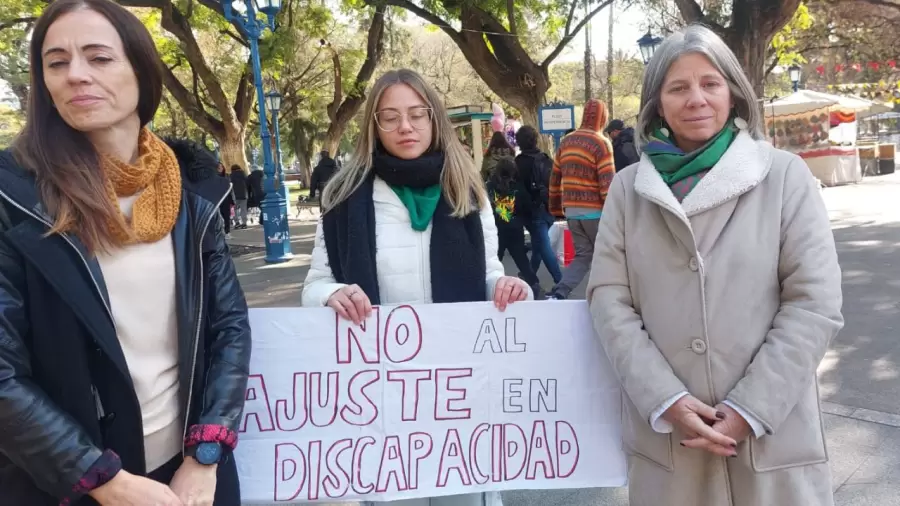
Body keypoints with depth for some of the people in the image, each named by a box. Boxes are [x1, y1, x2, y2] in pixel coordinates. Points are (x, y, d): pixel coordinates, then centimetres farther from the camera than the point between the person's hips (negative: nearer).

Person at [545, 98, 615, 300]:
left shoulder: (566, 141, 9)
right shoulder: (601, 143, -10)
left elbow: (555, 179, 12)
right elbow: (607, 183, -15)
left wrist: (556, 209, 20)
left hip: (571, 210, 6)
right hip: (595, 211, -6)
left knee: (583, 255, 12)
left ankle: (559, 293, -4)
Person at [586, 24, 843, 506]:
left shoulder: (786, 175, -1)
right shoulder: (628, 187, 4)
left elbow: (814, 302, -6)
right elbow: (608, 298, -2)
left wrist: (750, 410, -12)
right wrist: (665, 401, -12)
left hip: (773, 431, -1)